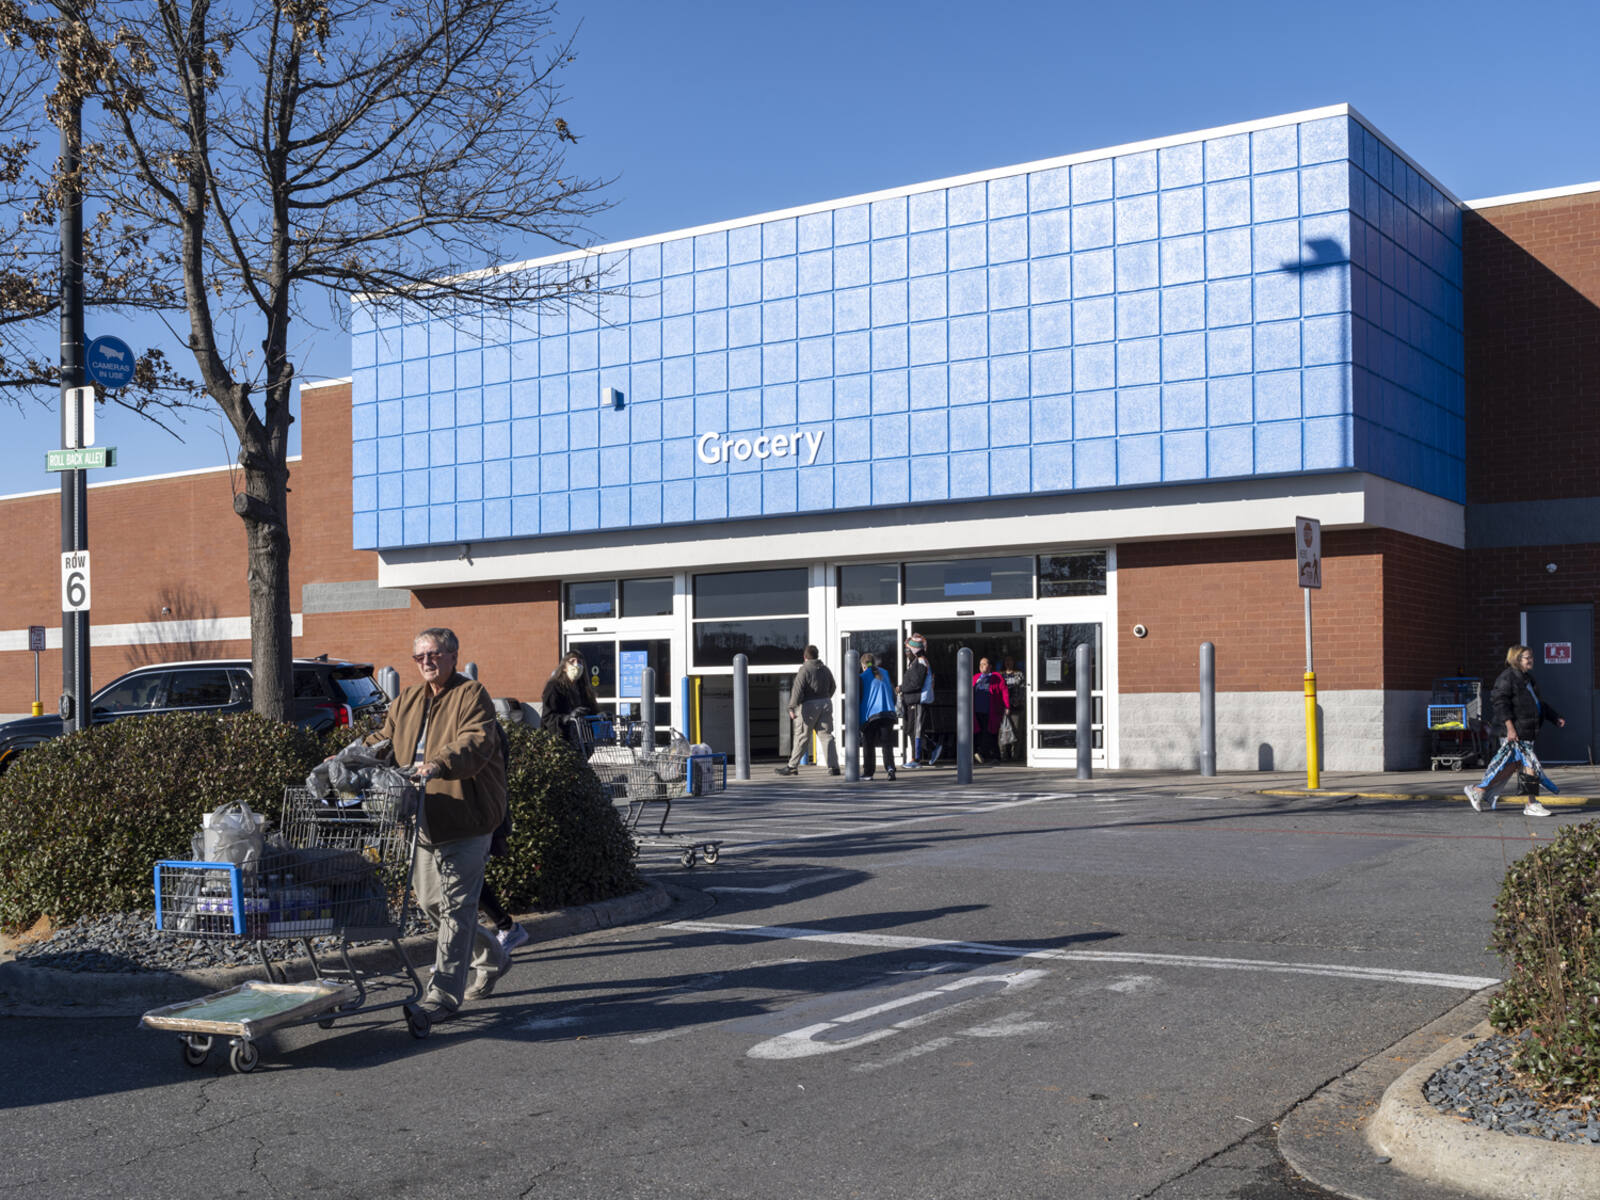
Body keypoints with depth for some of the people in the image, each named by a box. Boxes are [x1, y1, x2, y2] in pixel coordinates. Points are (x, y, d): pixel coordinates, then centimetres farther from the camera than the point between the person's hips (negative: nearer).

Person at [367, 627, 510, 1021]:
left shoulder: (471, 695, -8)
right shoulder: (407, 700, 17)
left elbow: (476, 741, -23)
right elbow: (384, 739, 24)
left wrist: (439, 764, -39)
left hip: (465, 818, -8)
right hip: (425, 822, 8)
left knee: (456, 907, -6)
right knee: (429, 901, 14)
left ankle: (444, 994, -2)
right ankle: (491, 958, 34)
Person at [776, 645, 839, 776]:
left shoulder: (804, 670, -10)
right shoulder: (825, 670, 11)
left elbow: (798, 690, -19)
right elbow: (832, 687, 24)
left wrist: (792, 707, -20)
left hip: (809, 705, -5)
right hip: (826, 703, 6)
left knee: (802, 737, 0)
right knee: (826, 735, 5)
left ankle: (792, 766, 7)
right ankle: (833, 766, -3)